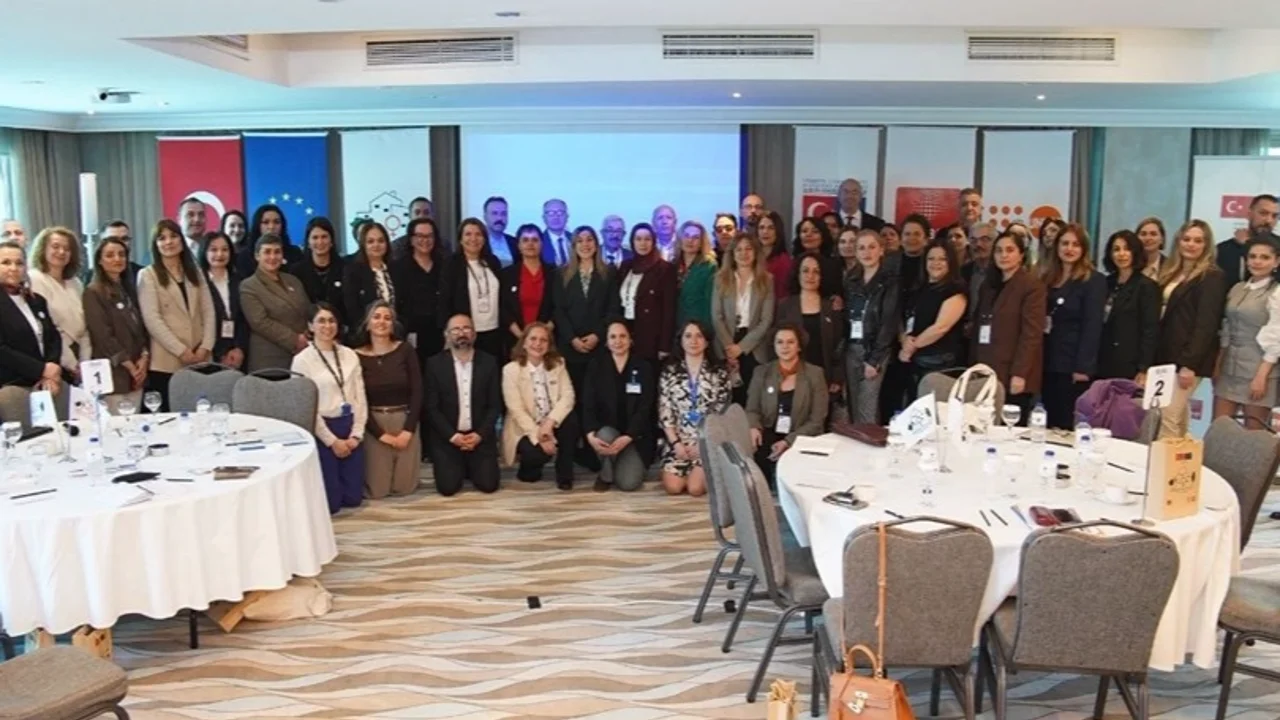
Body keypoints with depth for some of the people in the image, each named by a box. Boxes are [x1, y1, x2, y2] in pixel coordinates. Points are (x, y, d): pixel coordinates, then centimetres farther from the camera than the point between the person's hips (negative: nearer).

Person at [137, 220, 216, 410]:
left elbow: (208, 312, 9)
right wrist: (181, 351, -14)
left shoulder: (194, 272, 16)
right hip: (166, 362, -4)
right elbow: (152, 319, -8)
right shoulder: (148, 275, 2)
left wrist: (206, 346, -5)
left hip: (200, 359, 4)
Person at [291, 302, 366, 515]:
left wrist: (356, 434, -4)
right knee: (330, 502, -2)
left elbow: (360, 397, 6)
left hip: (351, 428, 4)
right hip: (322, 430, -4)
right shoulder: (302, 360, -7)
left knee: (353, 498, 7)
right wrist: (332, 441, -11)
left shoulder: (349, 355, 7)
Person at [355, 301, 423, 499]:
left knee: (404, 488, 5)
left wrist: (408, 429, -11)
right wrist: (381, 434, -11)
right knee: (377, 491, -1)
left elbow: (417, 391, -4)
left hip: (405, 421, 1)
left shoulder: (405, 350, -2)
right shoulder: (357, 356, -5)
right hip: (374, 425, -1)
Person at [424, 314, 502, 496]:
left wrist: (480, 434, -12)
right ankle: (459, 468, 22)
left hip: (480, 436, 1)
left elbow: (495, 404, 0)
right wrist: (452, 435, -14)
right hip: (446, 438, -1)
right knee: (448, 487, -12)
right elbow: (431, 407, -5)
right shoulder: (435, 364, -3)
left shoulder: (489, 362, 0)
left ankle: (471, 467, 24)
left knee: (488, 485, -9)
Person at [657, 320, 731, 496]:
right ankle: (687, 472, 18)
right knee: (673, 487, -17)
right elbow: (664, 411, 1)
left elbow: (722, 412, -1)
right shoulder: (669, 371, 5)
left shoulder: (719, 373, 3)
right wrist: (676, 443, -9)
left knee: (695, 488, -19)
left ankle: (704, 473, 16)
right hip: (677, 440, 1)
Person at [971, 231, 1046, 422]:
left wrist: (1019, 373, -19)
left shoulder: (1032, 285, -5)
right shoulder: (989, 284, 18)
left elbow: (1031, 333, -12)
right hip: (985, 372, 6)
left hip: (1012, 375, -6)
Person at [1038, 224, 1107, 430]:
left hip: (1074, 366, -6)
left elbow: (1092, 326, -11)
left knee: (1068, 426, -5)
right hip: (1048, 363, 6)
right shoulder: (1047, 278, 14)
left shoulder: (1094, 281, -3)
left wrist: (1082, 367, -16)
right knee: (1048, 424, 8)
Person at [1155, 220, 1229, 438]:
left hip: (1187, 359, -7)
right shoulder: (1171, 273, 16)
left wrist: (1189, 364, -19)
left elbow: (1206, 324, -13)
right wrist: (1152, 357, 7)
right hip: (1166, 355, 7)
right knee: (1178, 417, 11)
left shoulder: (1213, 277, -6)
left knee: (1169, 418, -10)